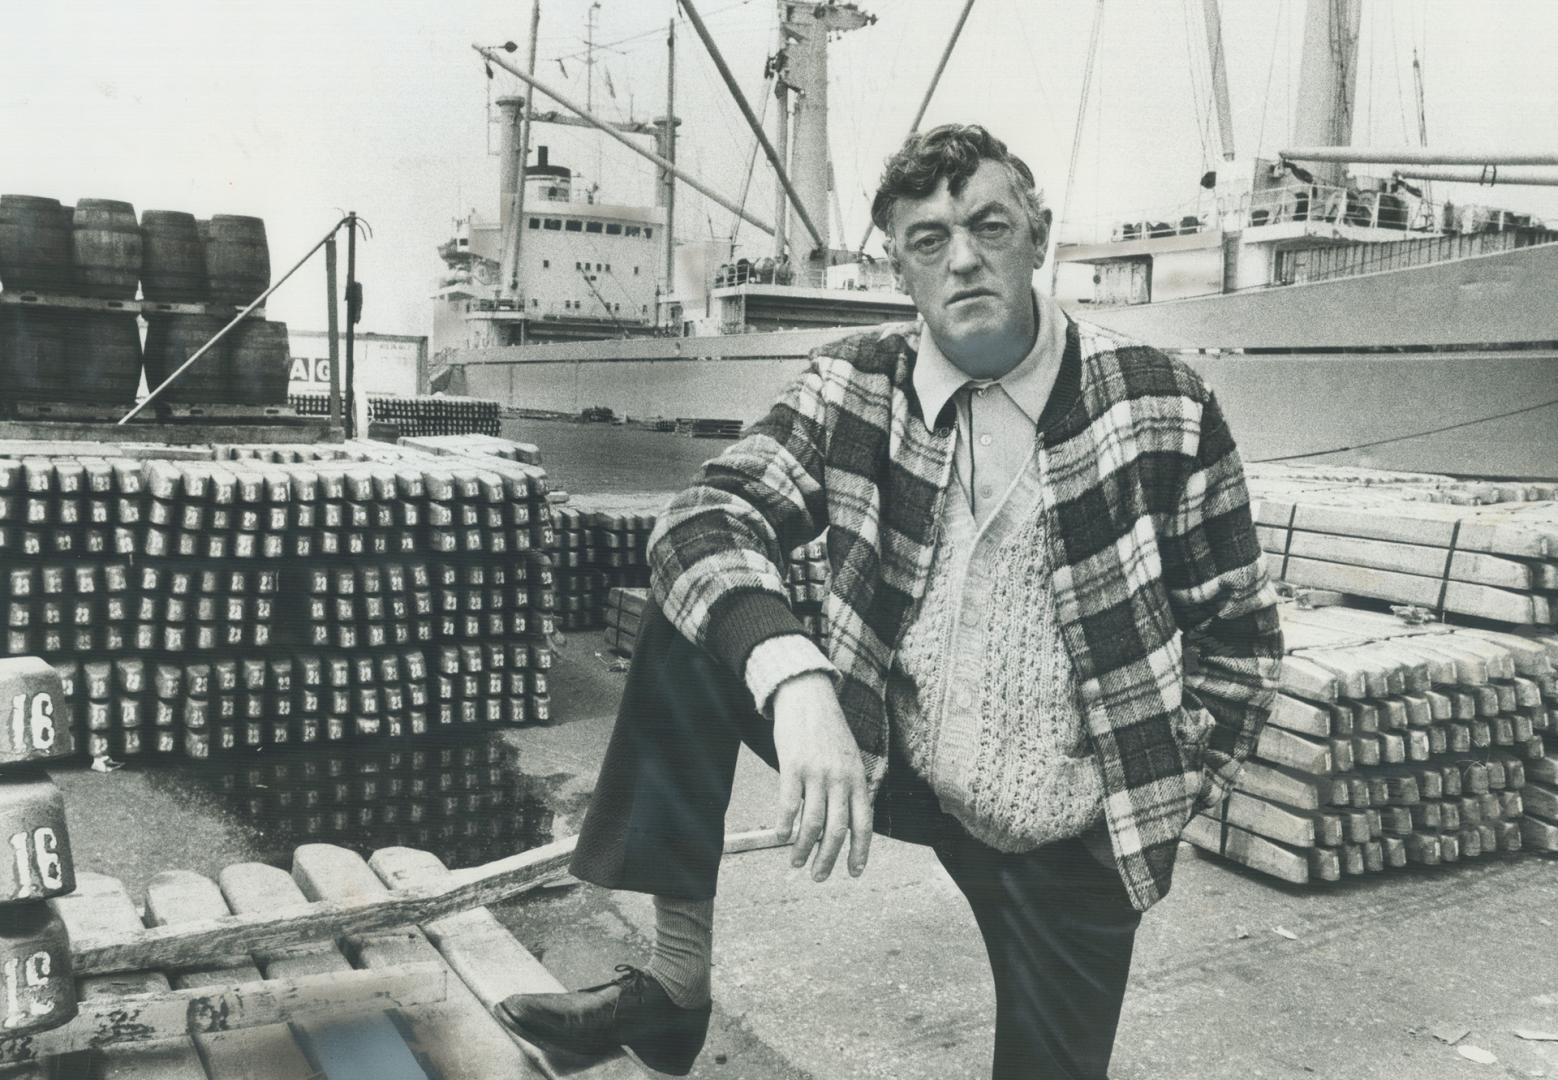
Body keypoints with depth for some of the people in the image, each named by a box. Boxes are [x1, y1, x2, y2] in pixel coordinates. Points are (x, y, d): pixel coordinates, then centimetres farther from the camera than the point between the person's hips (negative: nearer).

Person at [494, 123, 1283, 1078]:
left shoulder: (1163, 408, -13)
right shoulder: (855, 388, -8)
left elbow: (1240, 632, -4)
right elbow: (707, 523, -20)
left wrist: (1167, 802, -10)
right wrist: (793, 677, -39)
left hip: (1069, 846, -1)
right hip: (897, 770, 2)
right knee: (696, 627, -14)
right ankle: (675, 990, -6)